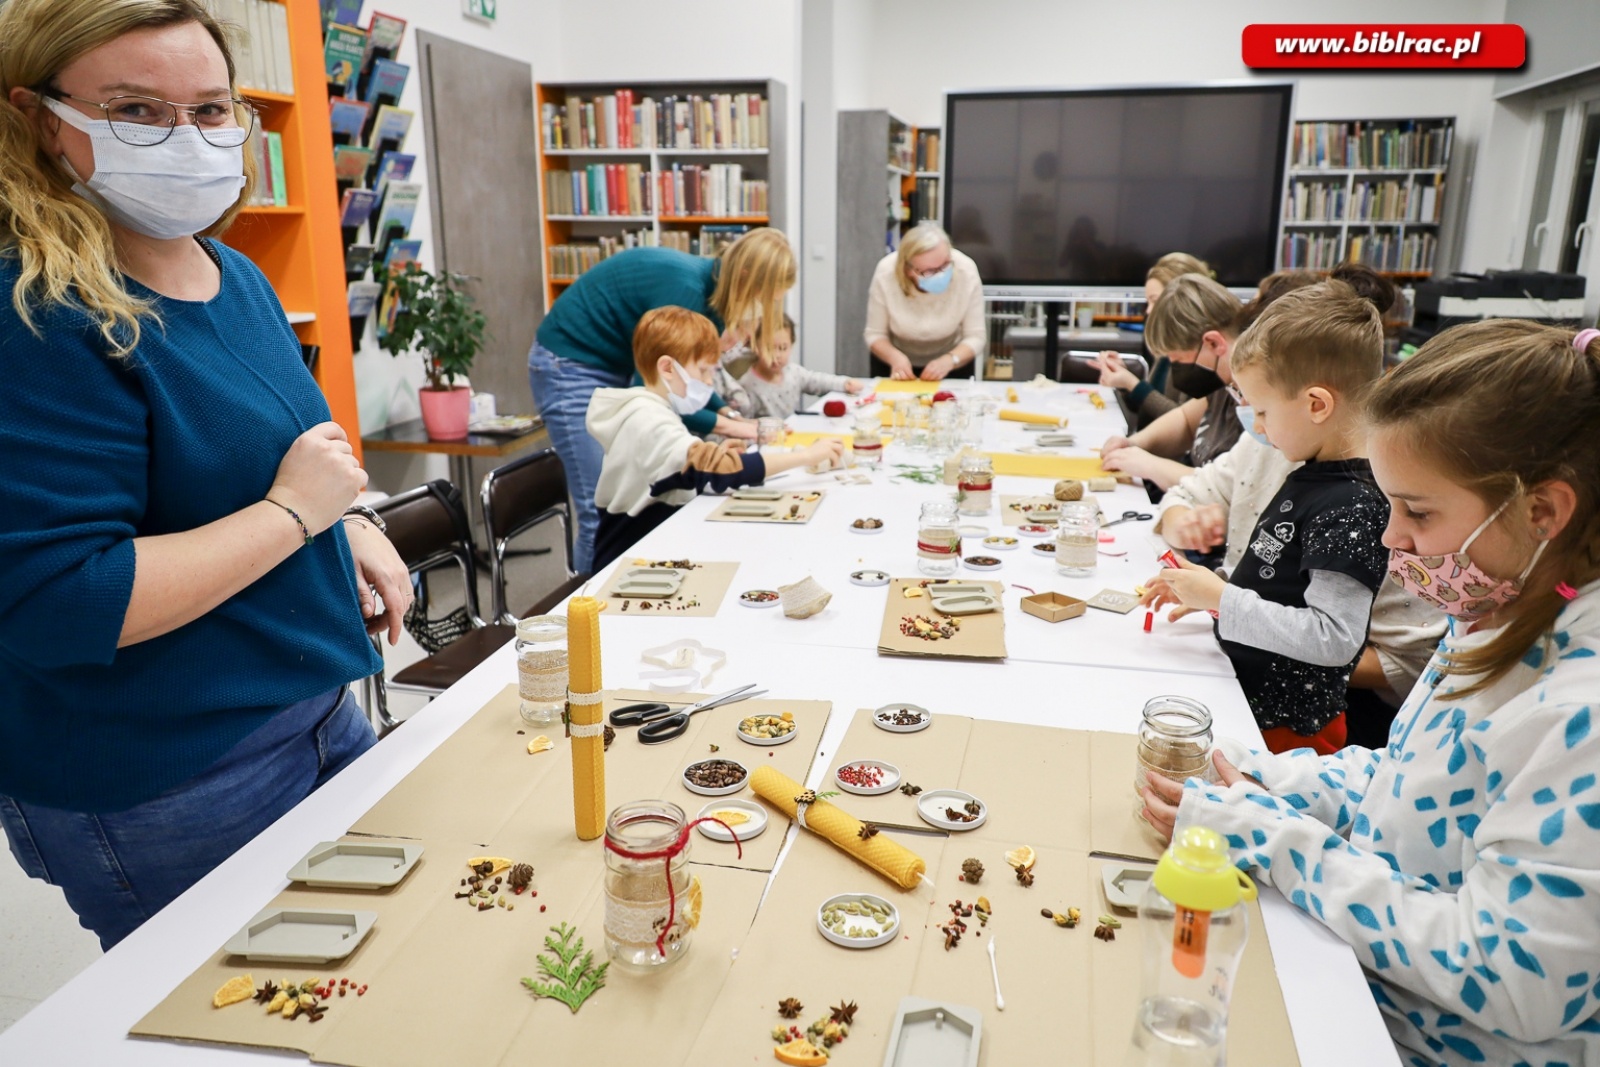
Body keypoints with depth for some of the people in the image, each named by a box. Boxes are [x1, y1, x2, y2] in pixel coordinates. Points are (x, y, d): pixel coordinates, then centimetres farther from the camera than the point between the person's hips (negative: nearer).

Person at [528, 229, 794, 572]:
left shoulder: (710, 288, -1)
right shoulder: (685, 289, -27)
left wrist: (726, 411, -5)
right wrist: (728, 426, -17)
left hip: (615, 366, 9)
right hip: (570, 367, -9)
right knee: (602, 517, -10)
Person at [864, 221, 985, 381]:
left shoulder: (966, 271, -26)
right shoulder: (886, 273, -26)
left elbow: (975, 338, -18)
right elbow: (874, 334, -14)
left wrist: (949, 361, -36)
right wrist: (895, 357, -33)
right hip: (896, 363, 0)